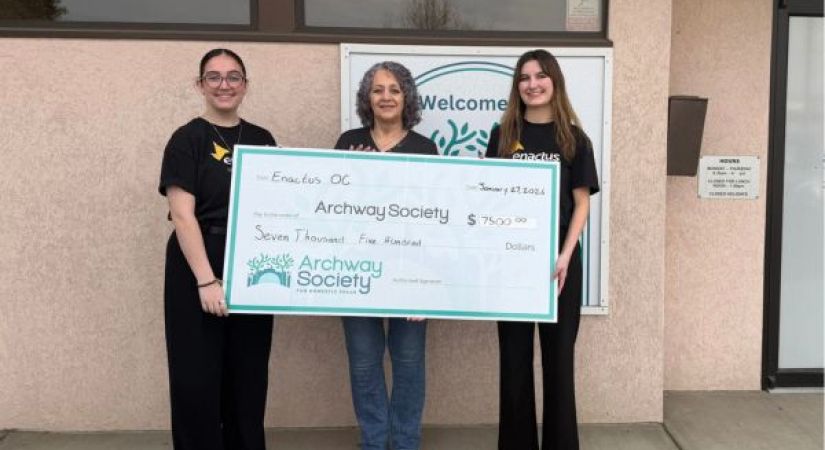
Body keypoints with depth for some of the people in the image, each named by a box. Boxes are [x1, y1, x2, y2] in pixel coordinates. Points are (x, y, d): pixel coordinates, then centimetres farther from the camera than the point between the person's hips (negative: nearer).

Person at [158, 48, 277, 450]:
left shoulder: (262, 139, 9)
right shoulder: (188, 139, -6)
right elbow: (182, 215, -13)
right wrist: (206, 280, -20)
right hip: (198, 269, -4)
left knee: (249, 375, 12)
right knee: (197, 376, 3)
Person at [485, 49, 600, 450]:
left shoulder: (574, 139, 3)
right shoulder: (502, 136, 6)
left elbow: (581, 202, 0)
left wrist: (565, 256, -11)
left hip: (558, 259, -1)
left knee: (558, 355, 7)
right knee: (514, 356, 7)